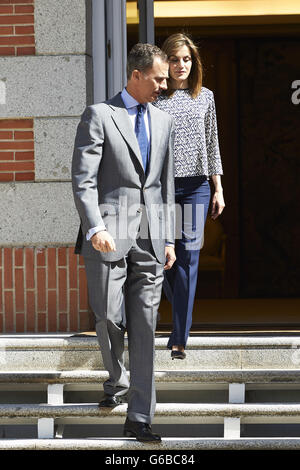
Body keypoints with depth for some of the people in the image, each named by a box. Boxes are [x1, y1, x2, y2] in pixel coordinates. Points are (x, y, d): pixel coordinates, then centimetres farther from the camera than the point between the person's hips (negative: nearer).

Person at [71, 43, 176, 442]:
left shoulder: (164, 122, 16)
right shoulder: (99, 116, -1)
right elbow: (83, 180, -8)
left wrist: (169, 239, 15)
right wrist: (95, 228, -22)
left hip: (151, 239, 4)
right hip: (109, 236, -4)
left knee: (144, 328, 1)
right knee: (110, 320, -1)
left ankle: (139, 418, 2)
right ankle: (117, 382, 30)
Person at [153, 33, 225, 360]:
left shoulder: (205, 97, 11)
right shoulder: (154, 98, 2)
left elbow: (211, 145, 14)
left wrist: (218, 189, 10)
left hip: (196, 186, 1)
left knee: (188, 259, -3)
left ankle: (179, 338, 0)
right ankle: (182, 314, 28)